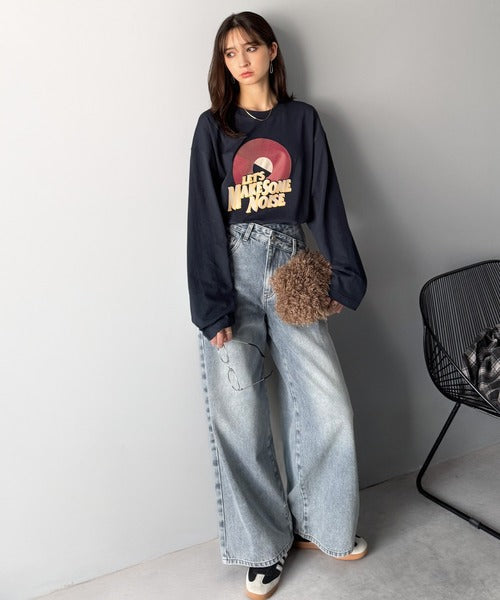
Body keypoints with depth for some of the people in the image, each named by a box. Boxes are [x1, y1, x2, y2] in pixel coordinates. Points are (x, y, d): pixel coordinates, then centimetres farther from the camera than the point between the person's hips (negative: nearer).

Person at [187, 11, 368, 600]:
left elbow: (325, 200, 9)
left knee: (329, 408, -1)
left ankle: (319, 523, 24)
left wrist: (343, 276, 2)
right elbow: (205, 218, -2)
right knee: (238, 414, -5)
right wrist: (213, 307, -11)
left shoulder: (302, 119, 13)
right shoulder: (213, 126, 7)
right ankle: (265, 544, 16)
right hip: (233, 273, -2)